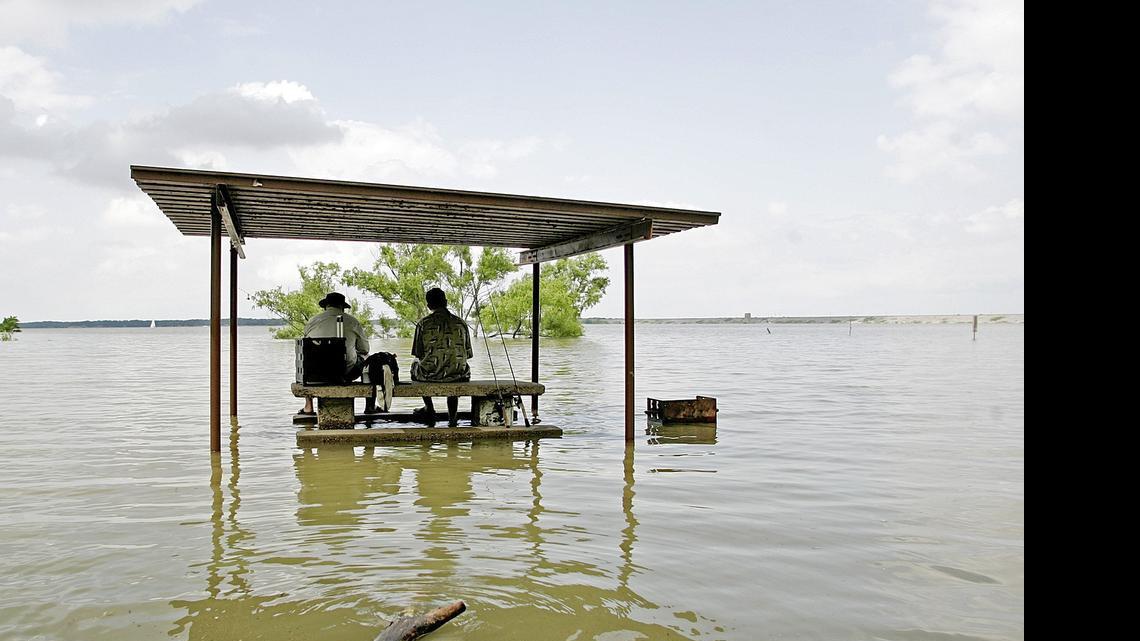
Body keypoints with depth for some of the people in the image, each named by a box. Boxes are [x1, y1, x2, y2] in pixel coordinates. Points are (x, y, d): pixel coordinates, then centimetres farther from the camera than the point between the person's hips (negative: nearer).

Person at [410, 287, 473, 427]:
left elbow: (418, 354, -3)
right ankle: (452, 418, 36)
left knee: (415, 364, 31)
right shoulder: (461, 323, 0)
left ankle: (429, 409, 37)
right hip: (458, 376, 2)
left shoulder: (423, 323, -6)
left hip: (430, 374, -2)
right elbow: (467, 354, 4)